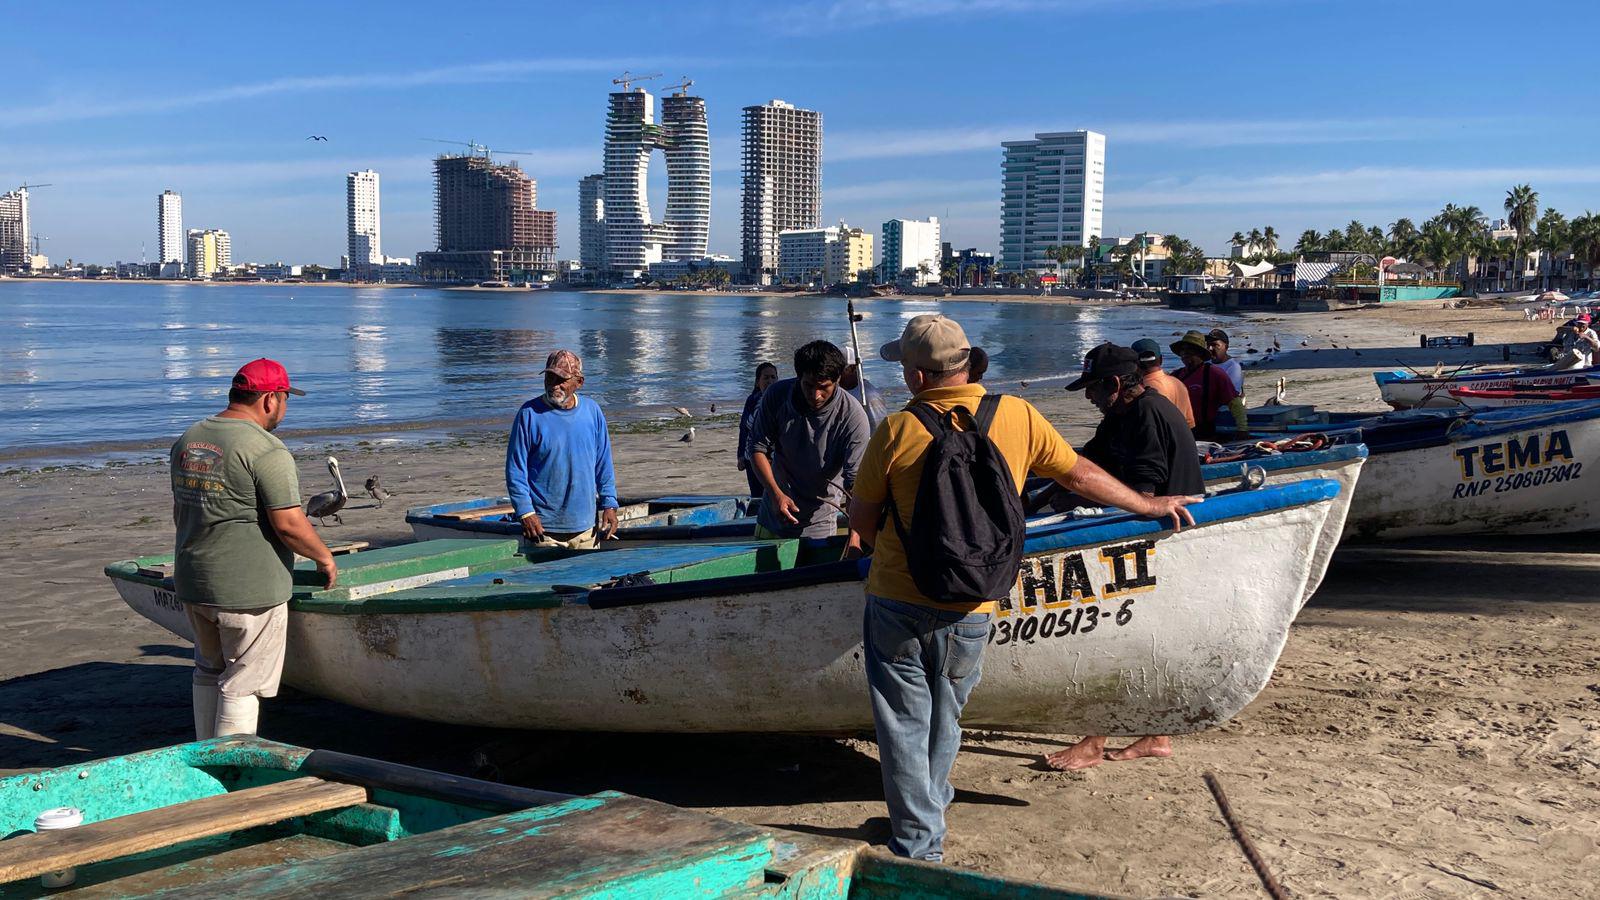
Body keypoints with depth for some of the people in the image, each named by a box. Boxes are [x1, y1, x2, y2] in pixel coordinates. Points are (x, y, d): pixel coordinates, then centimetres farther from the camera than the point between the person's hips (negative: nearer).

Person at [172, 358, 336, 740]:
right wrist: (324, 558, -4)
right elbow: (287, 523, -20)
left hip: (191, 583, 8)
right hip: (249, 590, -8)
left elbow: (179, 511, 17)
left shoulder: (188, 440, 9)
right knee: (242, 685, 3)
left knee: (210, 672, 22)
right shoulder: (266, 450, -18)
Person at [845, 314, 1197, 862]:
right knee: (944, 720, 22)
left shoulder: (896, 431, -11)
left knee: (904, 725, 10)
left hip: (897, 605, -3)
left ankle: (918, 848, 15)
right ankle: (927, 824, 38)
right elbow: (1079, 474, 8)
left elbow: (861, 522, -2)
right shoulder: (1017, 417, -4)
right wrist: (1150, 506, 23)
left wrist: (869, 544, 22)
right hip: (971, 611, 3)